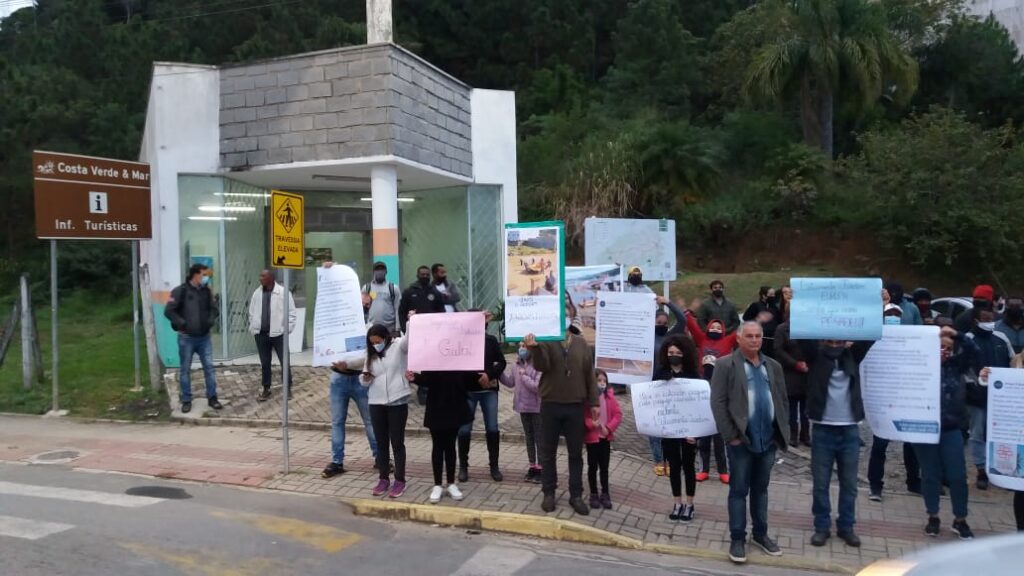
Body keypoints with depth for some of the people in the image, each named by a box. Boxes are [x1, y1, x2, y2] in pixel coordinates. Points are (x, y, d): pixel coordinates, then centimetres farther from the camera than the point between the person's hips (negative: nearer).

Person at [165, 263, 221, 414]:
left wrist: (211, 321, -3)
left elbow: (214, 309, 15)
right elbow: (169, 311, -11)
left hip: (204, 337, 4)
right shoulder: (180, 291, -9)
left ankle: (212, 398, 13)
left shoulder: (207, 291, 6)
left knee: (209, 367, 4)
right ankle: (186, 401, 15)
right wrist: (182, 324, -17)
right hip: (186, 338, -4)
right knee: (185, 370, 6)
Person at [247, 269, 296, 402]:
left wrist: (288, 329, -9)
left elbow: (291, 312, -5)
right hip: (261, 334, 4)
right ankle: (266, 389, 23)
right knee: (264, 363, 12)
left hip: (278, 333, -4)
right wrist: (252, 328, 8)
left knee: (284, 362, 3)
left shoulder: (283, 292, -7)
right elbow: (252, 312, 14)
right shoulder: (257, 293, 7)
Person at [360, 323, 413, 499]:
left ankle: (400, 481, 10)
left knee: (397, 443, 2)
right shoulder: (371, 354, 11)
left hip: (397, 402, -5)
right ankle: (384, 479, 20)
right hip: (376, 403, 5)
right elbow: (365, 380, 13)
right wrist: (365, 377, -9)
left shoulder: (399, 345, -3)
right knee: (381, 443, 10)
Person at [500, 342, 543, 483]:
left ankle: (541, 468, 12)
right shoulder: (516, 365, 4)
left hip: (537, 407, -7)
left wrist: (524, 376, -17)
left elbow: (537, 387, -23)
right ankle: (532, 467, 26)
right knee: (529, 437, 16)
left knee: (539, 438, 3)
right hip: (523, 406, 7)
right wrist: (499, 372, 2)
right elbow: (510, 382, 14)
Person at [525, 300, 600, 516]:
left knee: (575, 453, 8)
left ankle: (576, 495, 19)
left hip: (575, 406, 2)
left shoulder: (581, 343, 6)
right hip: (550, 405, -2)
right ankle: (549, 493, 20)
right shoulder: (546, 340, -3)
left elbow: (589, 374, 8)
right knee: (548, 452, 8)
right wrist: (534, 347, -40)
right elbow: (541, 365, -20)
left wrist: (594, 402, 6)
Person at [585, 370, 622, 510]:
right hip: (591, 437, -3)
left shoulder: (610, 397, 1)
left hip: (606, 437, 3)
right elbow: (583, 416, -11)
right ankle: (594, 494, 17)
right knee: (593, 467, 7)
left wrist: (609, 428, -12)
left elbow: (618, 415, 0)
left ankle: (605, 494, 22)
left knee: (604, 467, 12)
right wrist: (592, 424, -27)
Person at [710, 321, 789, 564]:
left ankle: (761, 534, 28)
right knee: (739, 490, 4)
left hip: (769, 439, 5)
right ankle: (737, 539, 12)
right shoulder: (725, 365, -6)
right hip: (742, 440, -4)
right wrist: (730, 435, -12)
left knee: (760, 489, 16)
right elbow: (718, 403, -9)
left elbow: (783, 401, 15)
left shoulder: (774, 366, 10)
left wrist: (783, 432, 6)